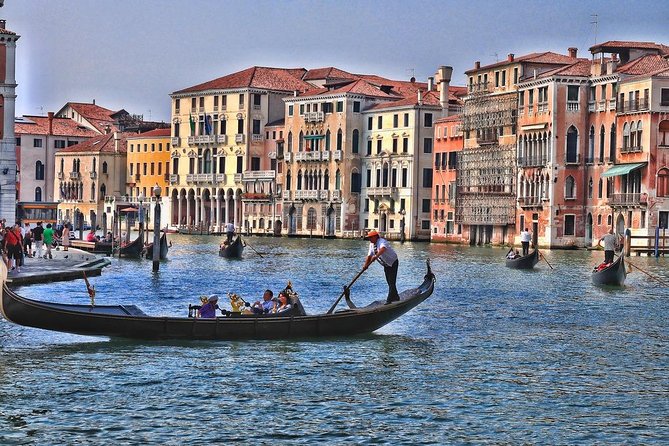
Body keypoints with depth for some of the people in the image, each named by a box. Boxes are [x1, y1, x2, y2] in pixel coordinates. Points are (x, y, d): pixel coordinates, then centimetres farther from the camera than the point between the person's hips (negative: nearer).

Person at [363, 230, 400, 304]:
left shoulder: (382, 242, -26)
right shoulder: (372, 245, 2)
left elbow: (383, 249, -48)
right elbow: (369, 256, 2)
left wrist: (376, 256, -63)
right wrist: (366, 265, -11)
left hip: (393, 263, -9)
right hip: (386, 265, 9)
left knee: (392, 282, -12)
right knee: (389, 282, 15)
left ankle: (389, 300, -16)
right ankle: (396, 298, 28)